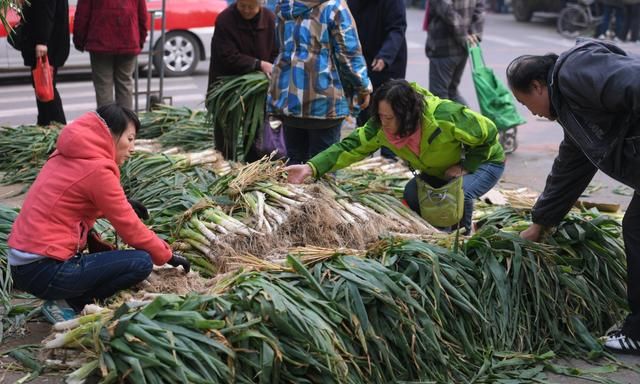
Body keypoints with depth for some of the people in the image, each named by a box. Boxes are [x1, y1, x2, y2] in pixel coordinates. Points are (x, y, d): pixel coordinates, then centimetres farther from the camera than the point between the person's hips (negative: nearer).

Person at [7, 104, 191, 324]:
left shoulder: (66, 156, 13)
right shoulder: (97, 169, -13)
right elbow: (130, 228, -8)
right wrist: (168, 256, 5)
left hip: (23, 264, 9)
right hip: (43, 271, -9)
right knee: (141, 263, -10)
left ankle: (65, 298, 10)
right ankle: (68, 305, -3)